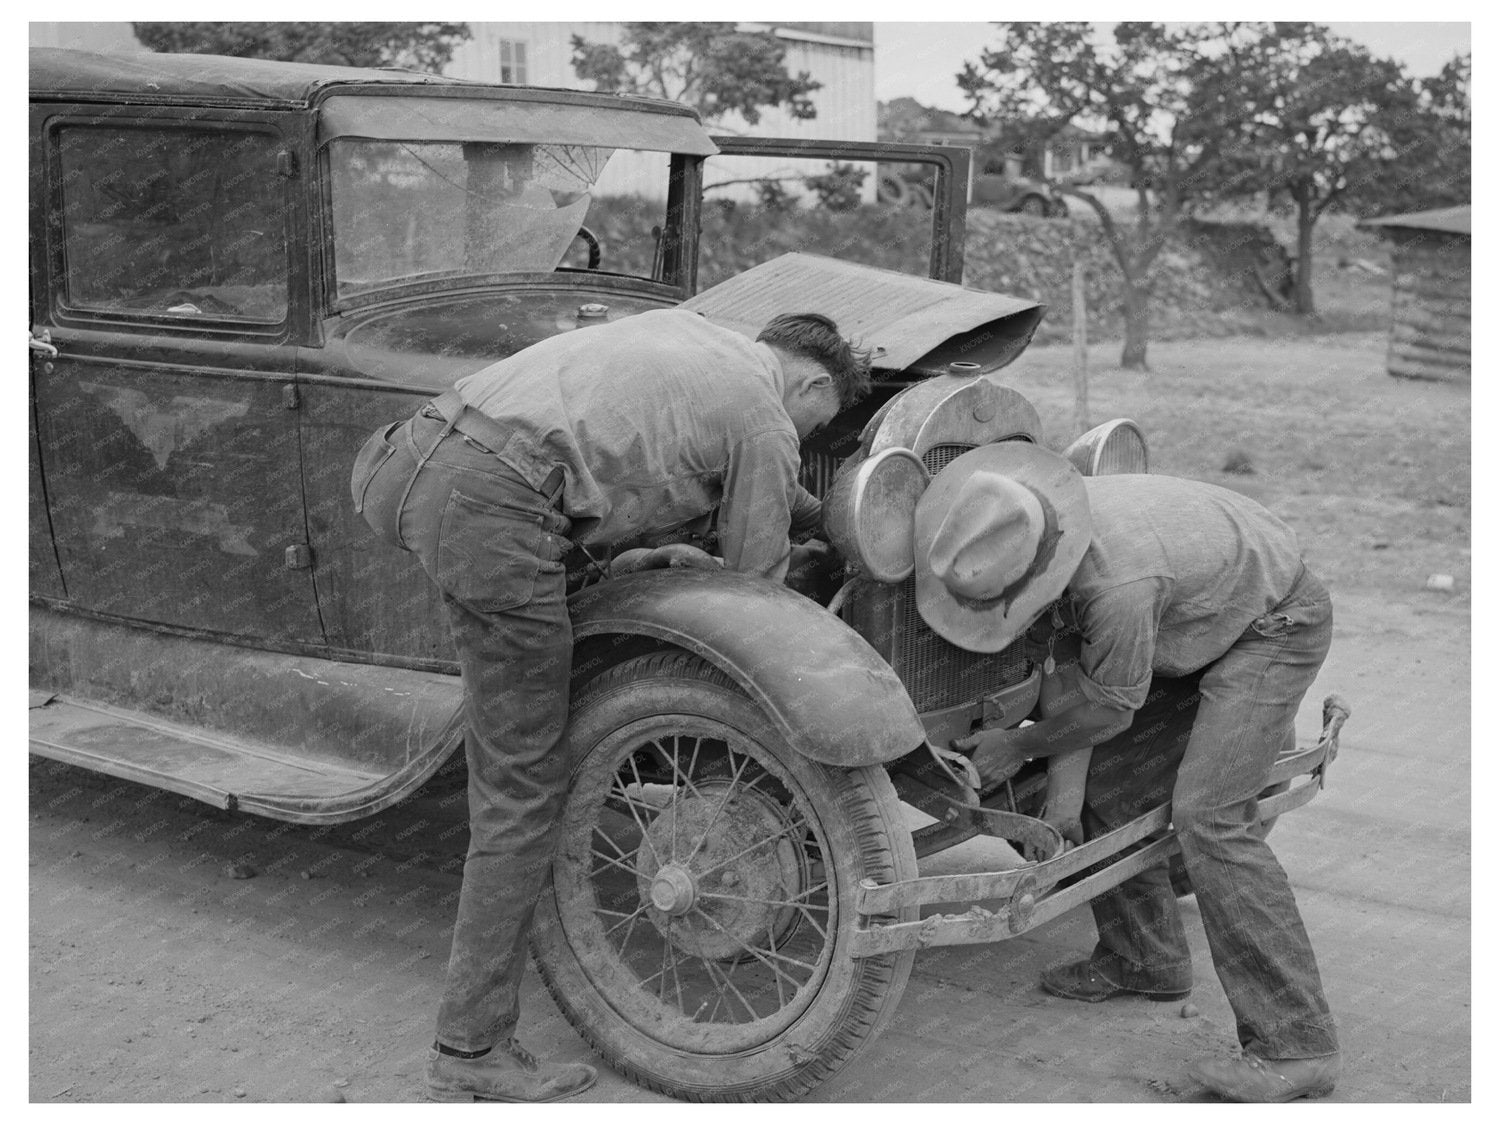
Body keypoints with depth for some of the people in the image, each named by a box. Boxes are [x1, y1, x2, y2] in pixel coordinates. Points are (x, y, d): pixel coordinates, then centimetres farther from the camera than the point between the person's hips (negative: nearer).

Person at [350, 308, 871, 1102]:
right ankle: (472, 1052, 10)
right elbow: (756, 587, 13)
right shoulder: (764, 422, 7)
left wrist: (828, 518, 52)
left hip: (407, 464, 9)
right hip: (489, 512, -9)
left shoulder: (680, 326, 29)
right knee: (524, 788, 2)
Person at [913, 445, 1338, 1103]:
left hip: (1274, 624, -9)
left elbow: (1109, 703, -22)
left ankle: (1294, 1045, -14)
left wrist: (1019, 747, -7)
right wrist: (1062, 798, -4)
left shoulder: (1119, 584, -41)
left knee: (1207, 815, -19)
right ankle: (1144, 960, 26)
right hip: (1195, 627, 9)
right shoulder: (1038, 538, -15)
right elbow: (1066, 671, -4)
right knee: (1105, 782, 7)